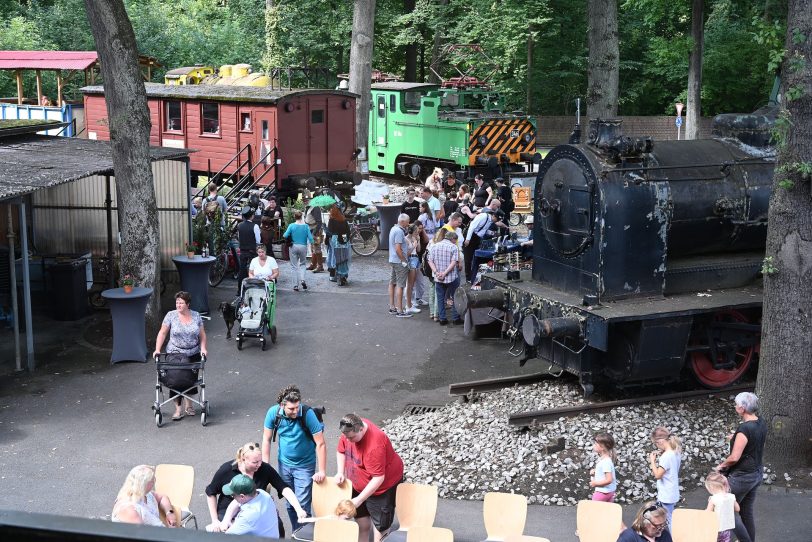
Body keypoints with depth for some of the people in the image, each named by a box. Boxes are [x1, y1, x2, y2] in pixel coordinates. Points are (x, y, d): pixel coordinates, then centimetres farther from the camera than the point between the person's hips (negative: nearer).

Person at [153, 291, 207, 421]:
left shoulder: (196, 316, 1)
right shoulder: (171, 315, -5)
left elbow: (202, 334, 7)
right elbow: (162, 333, -2)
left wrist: (203, 348, -7)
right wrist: (157, 350, -9)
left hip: (193, 355, 2)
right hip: (175, 354, -2)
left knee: (191, 379, 10)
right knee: (175, 380, -6)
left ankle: (188, 405, 28)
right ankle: (178, 409, 1)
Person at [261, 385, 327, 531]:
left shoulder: (307, 414, -26)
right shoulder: (273, 412, -16)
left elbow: (320, 444, -21)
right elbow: (267, 440, -4)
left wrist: (322, 471, -19)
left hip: (305, 465, -3)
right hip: (284, 464, 4)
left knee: (302, 505, -7)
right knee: (290, 504, 15)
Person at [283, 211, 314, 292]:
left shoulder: (291, 226, -8)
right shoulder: (306, 226, -7)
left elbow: (285, 236, -15)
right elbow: (310, 238, -9)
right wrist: (309, 242, 12)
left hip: (294, 246, -1)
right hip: (303, 247, 1)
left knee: (295, 266, 9)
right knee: (302, 264, 20)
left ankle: (296, 285, 9)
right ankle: (302, 280, -2)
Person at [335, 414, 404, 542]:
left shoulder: (374, 445, -36)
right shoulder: (350, 429, -13)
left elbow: (378, 478, -32)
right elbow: (341, 451, 6)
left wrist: (359, 500, -30)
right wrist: (340, 472, -9)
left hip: (383, 486, -7)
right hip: (359, 484, 7)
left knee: (380, 527, 0)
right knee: (362, 524, 16)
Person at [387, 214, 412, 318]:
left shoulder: (393, 229, 14)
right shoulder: (399, 231, -18)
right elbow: (398, 248, -23)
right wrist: (404, 261, -16)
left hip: (392, 260, 11)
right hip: (399, 262, -11)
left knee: (392, 283, 14)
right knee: (400, 285, -8)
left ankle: (392, 307, 22)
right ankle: (399, 311, -7)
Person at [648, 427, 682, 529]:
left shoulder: (666, 456, -25)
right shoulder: (676, 452, 3)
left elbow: (657, 475, -22)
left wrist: (652, 460, -13)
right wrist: (660, 458, 4)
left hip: (666, 496, -9)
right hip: (673, 493, 9)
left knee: (671, 521, 1)